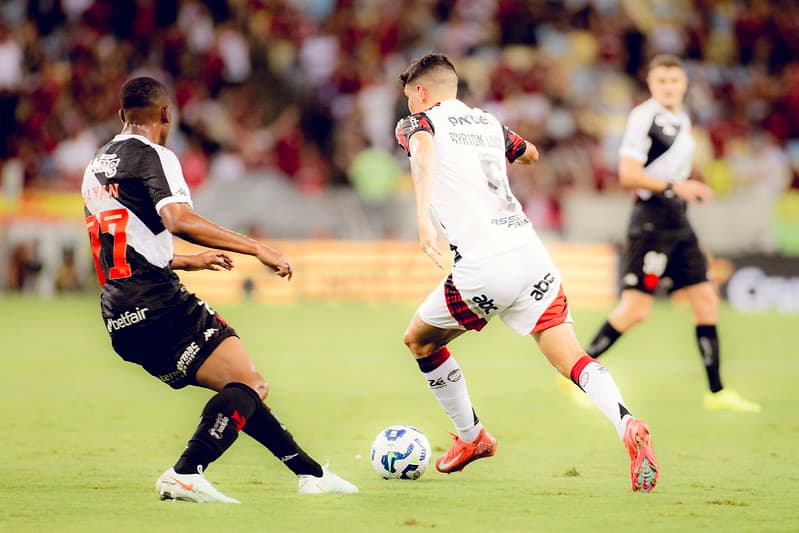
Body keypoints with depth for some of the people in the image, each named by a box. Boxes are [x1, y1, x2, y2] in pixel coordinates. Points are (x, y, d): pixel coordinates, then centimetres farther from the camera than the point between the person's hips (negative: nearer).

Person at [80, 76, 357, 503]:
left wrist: (187, 261, 40)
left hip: (120, 319, 9)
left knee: (240, 388, 17)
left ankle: (310, 473, 19)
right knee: (249, 385, -12)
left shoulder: (96, 165, 22)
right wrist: (258, 249, -22)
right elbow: (178, 220, -23)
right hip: (158, 304, -9)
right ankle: (185, 475, -27)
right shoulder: (151, 156, -5)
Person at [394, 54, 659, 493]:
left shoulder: (418, 123, 6)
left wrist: (423, 216, -34)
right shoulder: (487, 122, 22)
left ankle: (471, 437, 28)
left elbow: (424, 151, -20)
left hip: (482, 269, -5)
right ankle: (627, 426, -32)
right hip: (531, 255, 5)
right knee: (571, 358, -5)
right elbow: (529, 154, 43)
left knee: (419, 340, 21)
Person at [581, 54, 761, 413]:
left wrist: (690, 190, 15)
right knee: (636, 309, -12)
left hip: (678, 225, 9)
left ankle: (717, 393, 9)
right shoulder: (644, 117, -10)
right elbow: (628, 174, -17)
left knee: (706, 301, 5)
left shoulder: (682, 121, 16)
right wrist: (673, 187, -22)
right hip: (651, 221, -9)